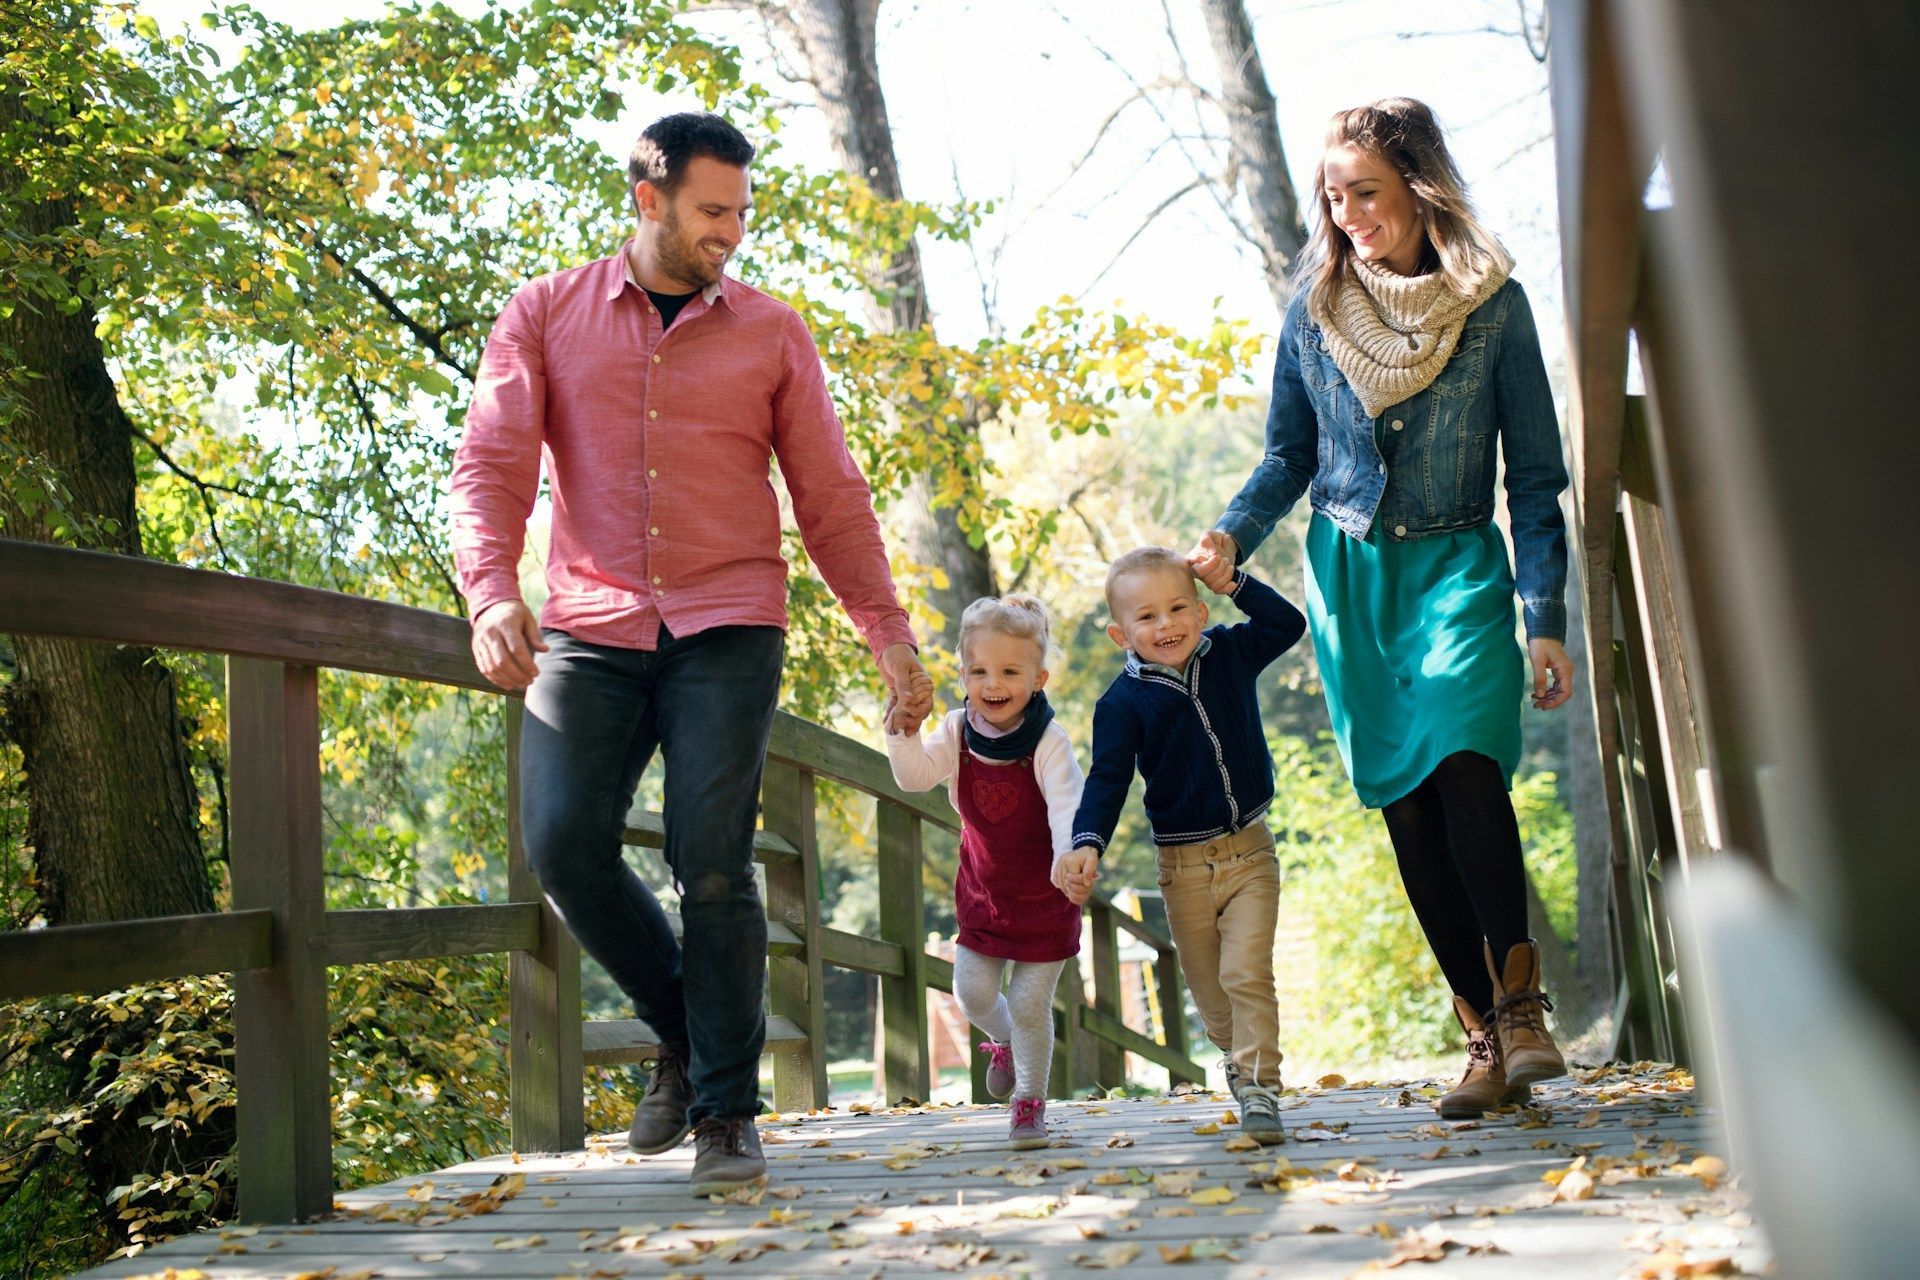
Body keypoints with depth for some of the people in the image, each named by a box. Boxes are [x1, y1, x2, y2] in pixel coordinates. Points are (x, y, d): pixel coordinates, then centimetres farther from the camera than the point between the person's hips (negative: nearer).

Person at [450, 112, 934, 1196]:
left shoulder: (772, 333, 10)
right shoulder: (545, 317, 10)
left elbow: (832, 500, 10)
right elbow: (492, 469, 2)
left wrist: (891, 633, 4)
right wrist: (493, 595, -16)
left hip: (728, 629, -1)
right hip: (591, 629, 1)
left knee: (713, 862, -9)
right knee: (565, 844, -10)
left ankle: (728, 1111, 6)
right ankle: (682, 1032, 16)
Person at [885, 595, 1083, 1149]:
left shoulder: (1048, 741, -22)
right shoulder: (958, 731, -8)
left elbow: (1066, 805, -33)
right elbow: (915, 776, -16)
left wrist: (1071, 858, -51)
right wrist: (903, 735, -35)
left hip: (1044, 896, -4)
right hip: (983, 892, 4)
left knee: (1029, 1002, 0)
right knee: (972, 990, 3)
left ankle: (1030, 1100, 21)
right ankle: (1007, 1043, 38)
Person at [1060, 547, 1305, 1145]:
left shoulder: (1230, 654, 1)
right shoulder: (1123, 702, -8)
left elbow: (1289, 622, 5)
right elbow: (1107, 779, -12)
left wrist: (1232, 581, -6)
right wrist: (1087, 844, -27)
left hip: (1249, 852, 0)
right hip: (1183, 865, 0)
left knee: (1246, 972, -14)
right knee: (1209, 990, 10)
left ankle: (1258, 1089, -7)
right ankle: (1241, 1057, 37)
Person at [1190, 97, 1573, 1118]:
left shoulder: (1493, 304, -2)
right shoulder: (1315, 308, 4)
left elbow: (1536, 474, -1)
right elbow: (1289, 455, 12)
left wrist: (1546, 620, -7)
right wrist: (1230, 536, -6)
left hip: (1458, 566, -2)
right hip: (1347, 572, 2)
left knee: (1463, 759, -24)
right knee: (1405, 806, -1)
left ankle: (1520, 1004, -10)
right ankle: (1486, 1035, 6)